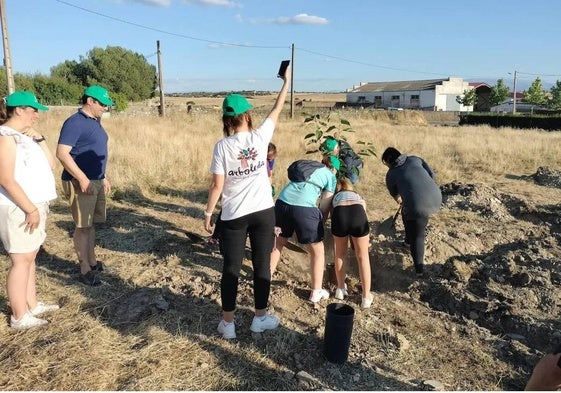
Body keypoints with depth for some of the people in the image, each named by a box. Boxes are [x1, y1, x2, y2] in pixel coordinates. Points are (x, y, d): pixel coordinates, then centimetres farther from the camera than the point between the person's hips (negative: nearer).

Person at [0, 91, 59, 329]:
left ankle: (31, 305, 26)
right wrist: (30, 209, -20)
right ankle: (19, 316, 8)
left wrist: (40, 140, 2)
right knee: (22, 261, -2)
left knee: (30, 258, 15)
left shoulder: (25, 136, 12)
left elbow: (50, 165, 12)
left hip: (34, 206, 9)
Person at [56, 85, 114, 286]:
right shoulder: (75, 123, -14)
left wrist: (103, 177, 21)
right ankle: (85, 270, 7)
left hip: (96, 181, 8)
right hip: (81, 183, -8)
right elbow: (62, 153, -22)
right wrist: (82, 179, -24)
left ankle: (92, 261, 28)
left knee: (91, 224, 16)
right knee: (83, 226, -2)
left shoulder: (95, 122, 14)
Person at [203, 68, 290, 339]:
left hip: (233, 217, -1)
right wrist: (286, 82, 23)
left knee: (231, 269, 10)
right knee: (261, 266, 13)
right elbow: (276, 111, 10)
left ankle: (228, 323, 21)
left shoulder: (222, 146, -10)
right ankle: (260, 318, 26)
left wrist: (208, 213, 1)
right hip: (263, 213, 1)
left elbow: (217, 186, -11)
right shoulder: (260, 137, -7)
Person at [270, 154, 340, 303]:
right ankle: (316, 292, 23)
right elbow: (325, 207, 11)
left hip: (282, 201, 5)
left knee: (278, 243, 26)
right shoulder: (331, 177, 16)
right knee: (317, 251, 15)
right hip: (304, 207, -5)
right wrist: (319, 225, 23)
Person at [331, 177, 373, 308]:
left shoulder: (335, 197, 38)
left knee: (340, 254, 27)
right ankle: (366, 296, 24)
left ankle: (340, 289, 38)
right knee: (363, 256, 20)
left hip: (339, 215, 0)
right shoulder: (359, 197, 40)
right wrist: (366, 240, 66)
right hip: (358, 214, 0)